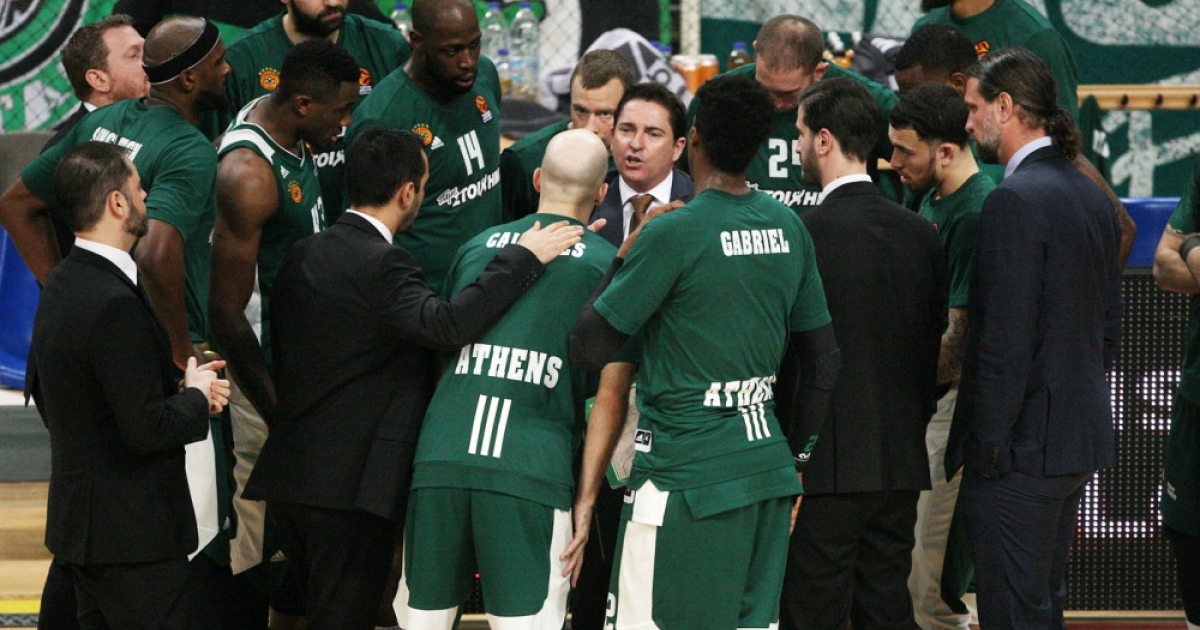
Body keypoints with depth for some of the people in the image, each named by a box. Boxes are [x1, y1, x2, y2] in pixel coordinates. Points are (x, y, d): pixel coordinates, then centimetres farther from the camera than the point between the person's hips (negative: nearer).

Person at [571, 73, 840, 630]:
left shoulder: (671, 234, -13)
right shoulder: (789, 227, 7)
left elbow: (590, 349, -9)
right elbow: (823, 363, 14)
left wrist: (624, 258, 3)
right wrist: (795, 457, 23)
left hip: (686, 475, -7)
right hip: (766, 465, 7)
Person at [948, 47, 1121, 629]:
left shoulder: (1015, 201, -18)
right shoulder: (1091, 196, 12)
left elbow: (1006, 340, -21)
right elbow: (1109, 325, 18)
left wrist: (985, 447, -16)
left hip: (1022, 449, -9)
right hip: (1081, 441, 9)